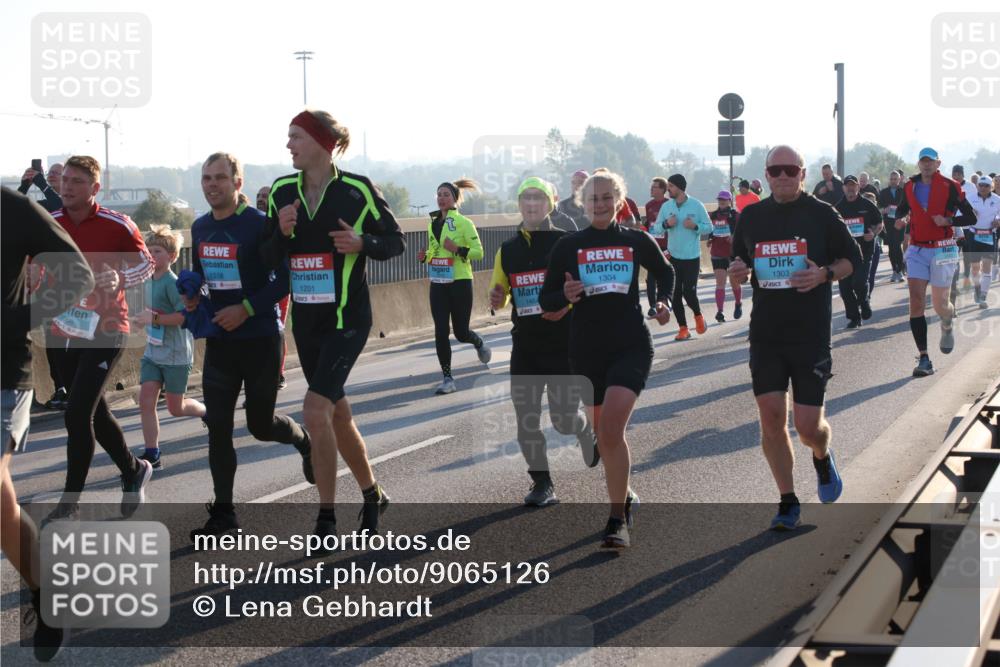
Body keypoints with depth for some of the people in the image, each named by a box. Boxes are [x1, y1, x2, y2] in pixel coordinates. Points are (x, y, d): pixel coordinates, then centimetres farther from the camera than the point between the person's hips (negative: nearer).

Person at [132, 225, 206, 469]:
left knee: (176, 408, 5)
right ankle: (152, 454, -2)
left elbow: (185, 315, -24)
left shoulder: (173, 283, -16)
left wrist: (154, 319, -26)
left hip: (175, 355, -7)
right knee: (145, 399, -6)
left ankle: (209, 412, 35)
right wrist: (146, 319, 8)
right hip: (152, 351, 7)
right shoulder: (149, 282, 9)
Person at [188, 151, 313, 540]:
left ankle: (305, 441, 41)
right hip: (219, 340, 5)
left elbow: (285, 279, -14)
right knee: (218, 426, -1)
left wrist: (246, 308, -20)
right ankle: (223, 512, 6)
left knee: (260, 424, 6)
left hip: (260, 339, -5)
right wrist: (194, 297, 0)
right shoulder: (200, 228, 7)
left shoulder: (259, 225, -13)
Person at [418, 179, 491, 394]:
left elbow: (478, 252, -9)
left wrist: (457, 249, -24)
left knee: (461, 332, 2)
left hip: (460, 282, -5)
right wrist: (425, 256, 3)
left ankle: (479, 344, 38)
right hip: (438, 284, 5)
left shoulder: (463, 223, -7)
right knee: (440, 331, -4)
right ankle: (447, 378, 1)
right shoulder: (433, 224, 11)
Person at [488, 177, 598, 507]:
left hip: (563, 344, -4)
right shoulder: (507, 250, 8)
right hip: (525, 345, 4)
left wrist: (567, 303, -21)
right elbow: (499, 296, 16)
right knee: (526, 419, -1)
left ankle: (584, 428, 34)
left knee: (563, 419, -3)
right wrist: (496, 300, -8)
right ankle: (542, 483, 12)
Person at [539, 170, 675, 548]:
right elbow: (545, 300, 4)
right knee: (603, 433, 13)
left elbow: (665, 272, 22)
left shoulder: (636, 242, 3)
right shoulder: (568, 247, 2)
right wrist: (565, 296, -16)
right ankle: (623, 497, 38)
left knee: (610, 429, -19)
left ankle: (617, 519, -13)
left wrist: (664, 303, 5)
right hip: (586, 350, 2)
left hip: (631, 346, -2)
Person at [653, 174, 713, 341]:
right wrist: (666, 224, -13)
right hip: (673, 256, 4)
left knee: (689, 292, -7)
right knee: (675, 294, 2)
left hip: (692, 257, -3)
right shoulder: (666, 206, 3)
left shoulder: (696, 205, -6)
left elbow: (709, 227, -1)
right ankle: (683, 328, 12)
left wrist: (695, 226, -19)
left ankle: (698, 316, 24)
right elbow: (656, 228, 7)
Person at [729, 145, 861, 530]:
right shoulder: (751, 217, 8)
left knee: (808, 426, -4)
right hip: (765, 335, 3)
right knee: (771, 416, -4)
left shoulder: (822, 214, -1)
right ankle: (788, 503, 8)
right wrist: (737, 271, -4)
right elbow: (739, 262, 19)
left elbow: (852, 259, 5)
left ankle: (823, 457, 34)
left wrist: (824, 274, -14)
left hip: (811, 335, -3)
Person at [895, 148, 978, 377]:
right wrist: (900, 218, 3)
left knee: (940, 305, 1)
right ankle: (924, 359, -8)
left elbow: (971, 217, -5)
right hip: (916, 250, 3)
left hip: (942, 250, -3)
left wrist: (948, 221, -19)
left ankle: (947, 327, 40)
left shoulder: (949, 187, -5)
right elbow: (902, 210, 25)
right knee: (916, 302, -9)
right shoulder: (910, 187, 7)